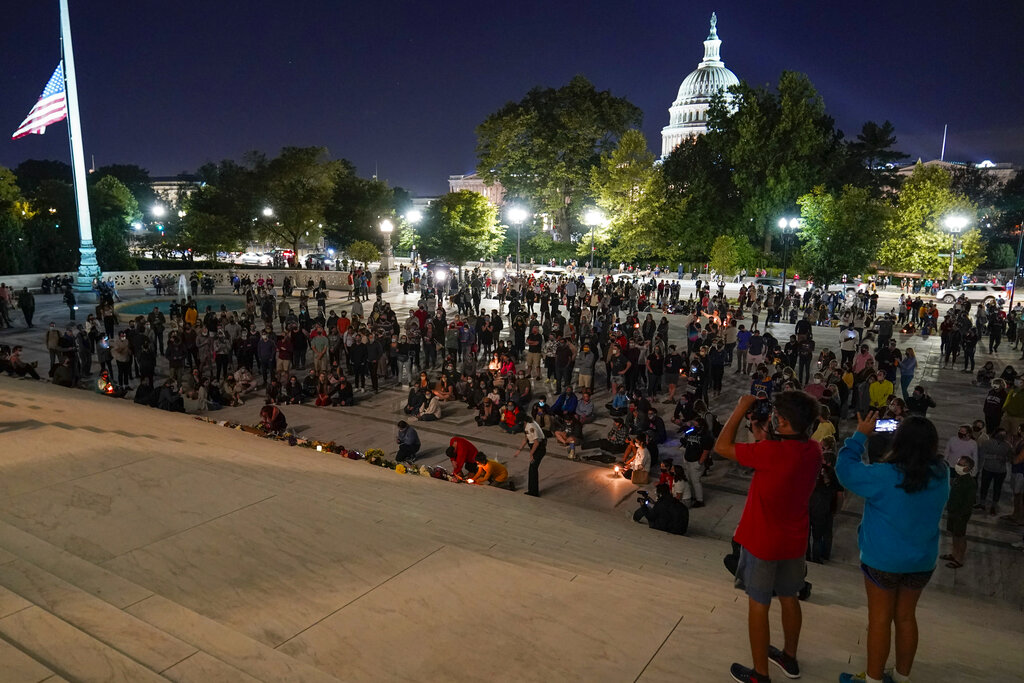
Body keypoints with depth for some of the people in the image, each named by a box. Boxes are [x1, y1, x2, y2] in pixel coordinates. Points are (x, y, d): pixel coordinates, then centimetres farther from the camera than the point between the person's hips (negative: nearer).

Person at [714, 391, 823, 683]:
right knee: (789, 597, 24)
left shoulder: (771, 452, -30)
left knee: (758, 604, 9)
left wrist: (741, 409, -15)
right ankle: (789, 658, 44)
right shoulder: (814, 450, -8)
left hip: (762, 541, -7)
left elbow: (722, 446, -21)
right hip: (794, 540, 7)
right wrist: (764, 440, 0)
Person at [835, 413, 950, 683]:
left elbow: (845, 468, -14)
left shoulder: (884, 475, -24)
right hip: (922, 561, 5)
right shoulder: (941, 475, -8)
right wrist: (920, 438, 4)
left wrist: (861, 435, -8)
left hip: (883, 559, -5)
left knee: (880, 618, 9)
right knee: (906, 617, 18)